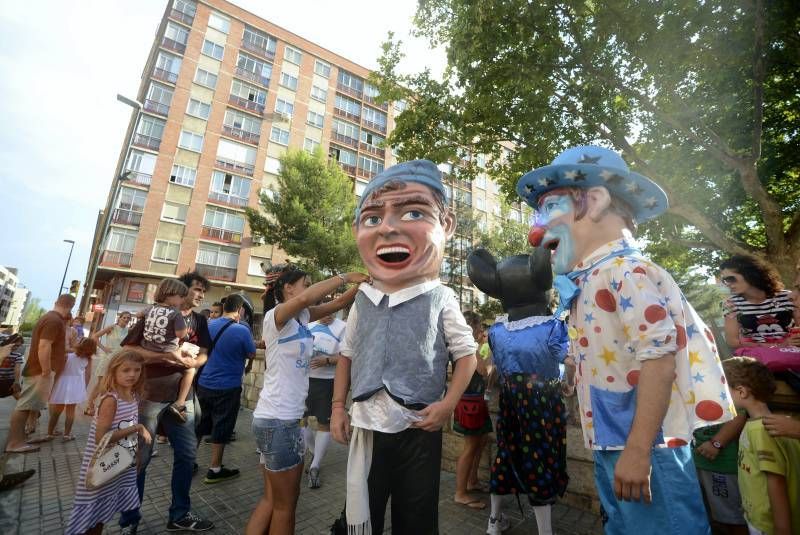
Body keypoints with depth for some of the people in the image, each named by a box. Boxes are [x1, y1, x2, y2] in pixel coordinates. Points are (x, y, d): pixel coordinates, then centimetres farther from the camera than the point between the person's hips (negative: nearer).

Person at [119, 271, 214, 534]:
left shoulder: (199, 320, 8)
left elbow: (203, 355, 9)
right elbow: (128, 350, -14)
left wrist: (192, 362, -13)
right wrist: (167, 356, -25)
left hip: (180, 396, 5)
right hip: (149, 394, -5)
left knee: (187, 454, 9)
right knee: (139, 457, 6)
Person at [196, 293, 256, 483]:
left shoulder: (210, 324, -2)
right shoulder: (242, 330, -21)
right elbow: (251, 354, -6)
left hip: (204, 384, 6)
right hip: (227, 387, -6)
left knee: (201, 425, 23)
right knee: (221, 428, 9)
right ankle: (215, 470, 21)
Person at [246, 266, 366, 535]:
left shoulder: (302, 317, 8)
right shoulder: (275, 316, -15)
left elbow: (339, 303, 4)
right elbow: (305, 298, -36)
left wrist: (363, 283, -9)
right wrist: (345, 277, -27)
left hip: (283, 417, 8)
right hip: (277, 420, -8)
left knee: (272, 499, 20)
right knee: (286, 502, 10)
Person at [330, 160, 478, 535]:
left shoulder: (440, 298, -10)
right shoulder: (363, 300, 0)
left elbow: (466, 354, -4)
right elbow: (347, 355, 10)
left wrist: (447, 405, -12)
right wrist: (338, 407, 7)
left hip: (418, 427, -3)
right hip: (366, 425, 3)